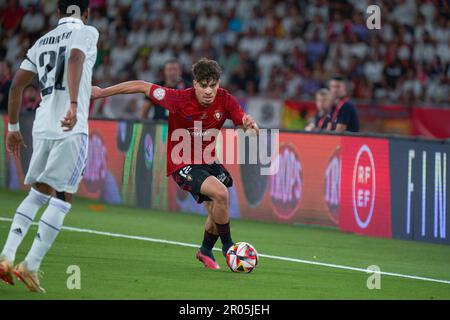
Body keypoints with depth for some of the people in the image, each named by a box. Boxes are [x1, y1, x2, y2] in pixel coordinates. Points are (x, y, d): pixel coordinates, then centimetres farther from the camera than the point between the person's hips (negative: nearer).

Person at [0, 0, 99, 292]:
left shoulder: (43, 41, 19)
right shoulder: (86, 32, 2)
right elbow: (75, 61, -20)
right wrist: (74, 104, -31)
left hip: (42, 126, 6)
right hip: (71, 127, -6)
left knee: (38, 193, 16)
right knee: (62, 198, -2)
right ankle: (30, 267, -8)